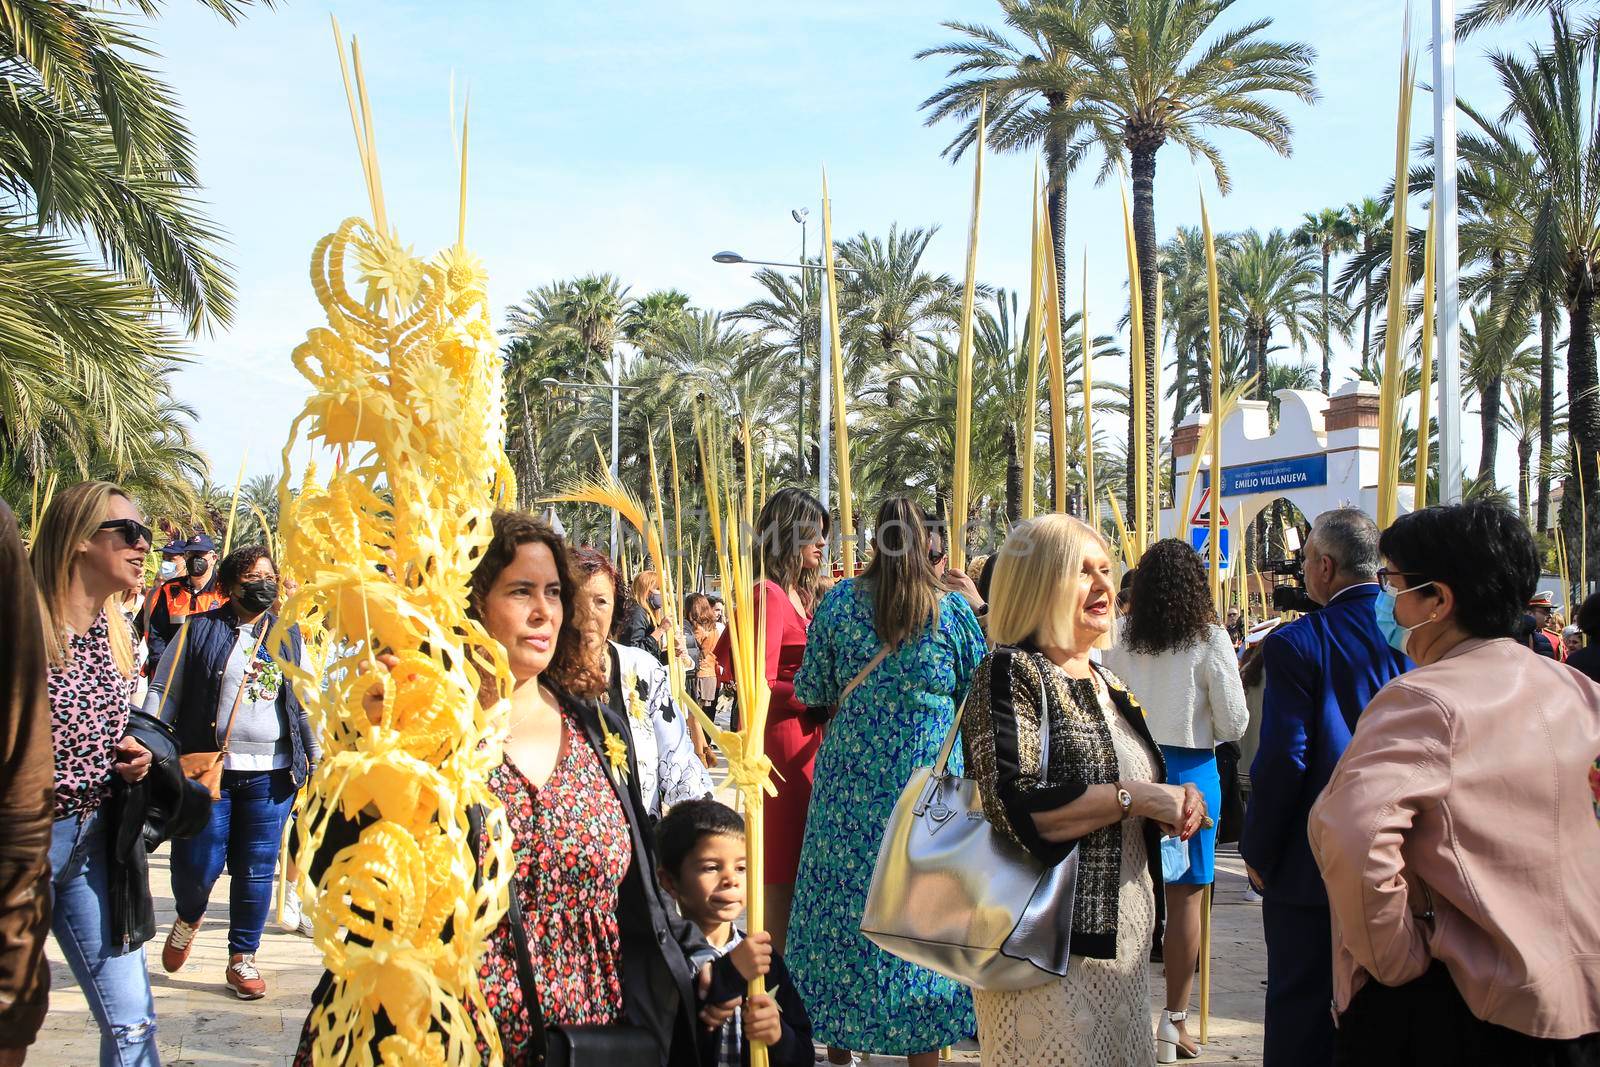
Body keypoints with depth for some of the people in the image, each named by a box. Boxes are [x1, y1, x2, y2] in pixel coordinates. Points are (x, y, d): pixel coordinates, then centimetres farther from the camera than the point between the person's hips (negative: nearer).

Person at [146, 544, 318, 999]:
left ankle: (242, 958, 21)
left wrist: (315, 757, 16)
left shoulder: (287, 636, 11)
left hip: (270, 774, 2)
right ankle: (188, 919, 34)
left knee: (257, 869, 5)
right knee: (197, 866, -1)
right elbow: (163, 691, 2)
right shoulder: (199, 630, 2)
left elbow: (303, 704, 18)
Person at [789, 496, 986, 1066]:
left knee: (845, 897, 10)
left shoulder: (841, 600, -2)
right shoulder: (951, 608, -6)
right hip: (928, 780, -1)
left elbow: (811, 691, 2)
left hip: (850, 777, 1)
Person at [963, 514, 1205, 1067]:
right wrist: (1131, 796, -19)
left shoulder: (1105, 683, 14)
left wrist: (1171, 806, 3)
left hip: (1121, 935, 8)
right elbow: (1016, 808, -25)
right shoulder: (1010, 673, -12)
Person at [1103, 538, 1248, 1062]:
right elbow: (1234, 724, -6)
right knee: (1185, 896, 6)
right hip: (1189, 770, -3)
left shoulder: (1119, 638, -1)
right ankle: (1174, 1021, 11)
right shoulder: (1209, 639, -9)